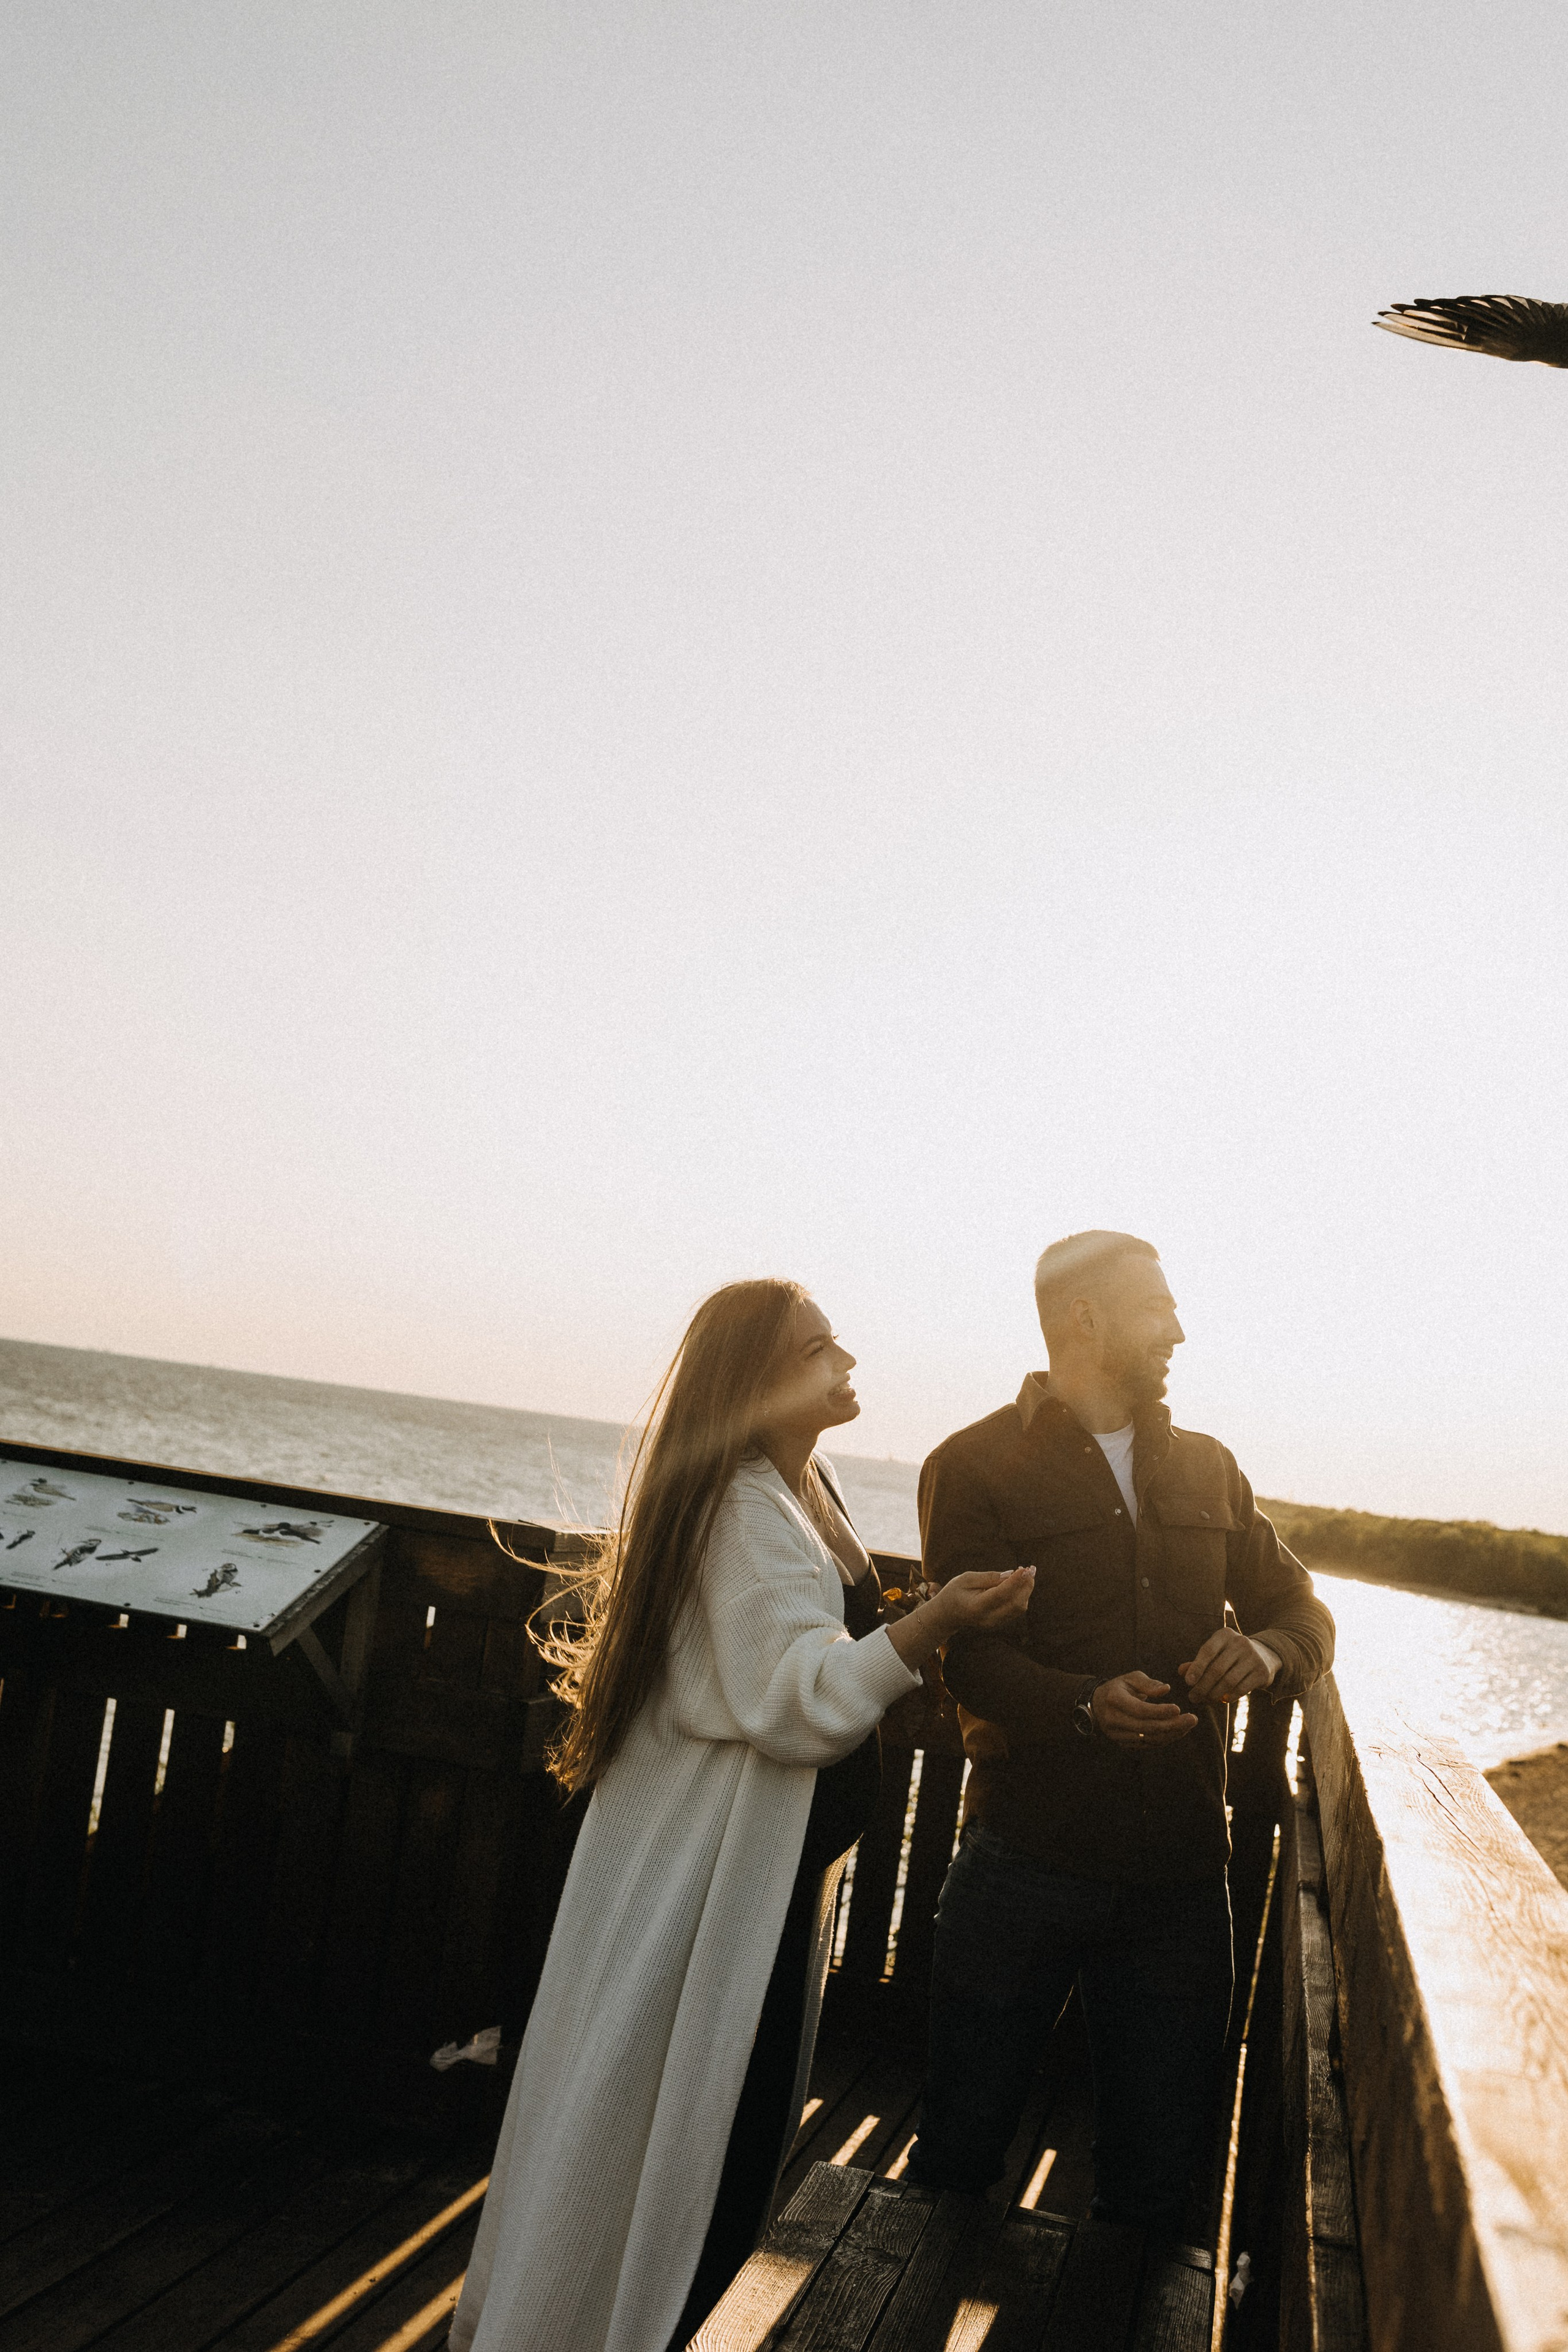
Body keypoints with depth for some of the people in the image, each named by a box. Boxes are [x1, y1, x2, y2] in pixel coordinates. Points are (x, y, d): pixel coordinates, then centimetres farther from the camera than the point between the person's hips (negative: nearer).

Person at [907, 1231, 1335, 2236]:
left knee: (1158, 2170, 13)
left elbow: (1301, 1606, 14)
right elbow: (975, 1657, -13)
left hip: (1181, 1870, 4)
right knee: (962, 2148, 9)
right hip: (1028, 1854, -4)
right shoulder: (975, 1467, -5)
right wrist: (1088, 1706, -31)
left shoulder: (1207, 1468, 13)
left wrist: (1267, 1652, -10)